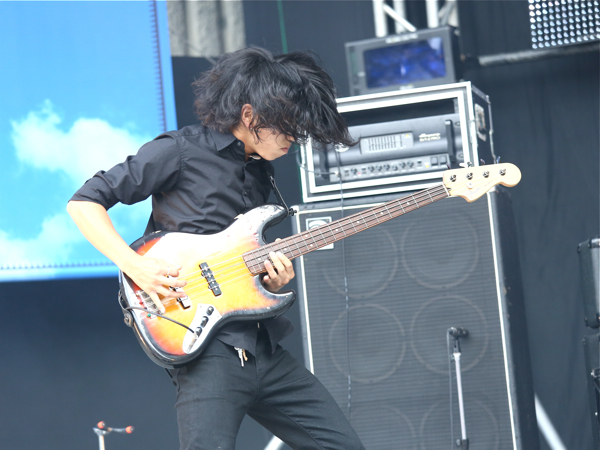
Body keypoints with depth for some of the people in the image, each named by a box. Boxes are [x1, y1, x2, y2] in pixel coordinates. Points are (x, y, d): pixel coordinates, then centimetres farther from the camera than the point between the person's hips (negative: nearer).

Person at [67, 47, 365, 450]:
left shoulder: (260, 171, 19)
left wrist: (271, 278, 2)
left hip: (262, 348, 8)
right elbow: (84, 203, -6)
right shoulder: (181, 152, -5)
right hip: (209, 348, -8)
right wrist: (136, 266, -18)